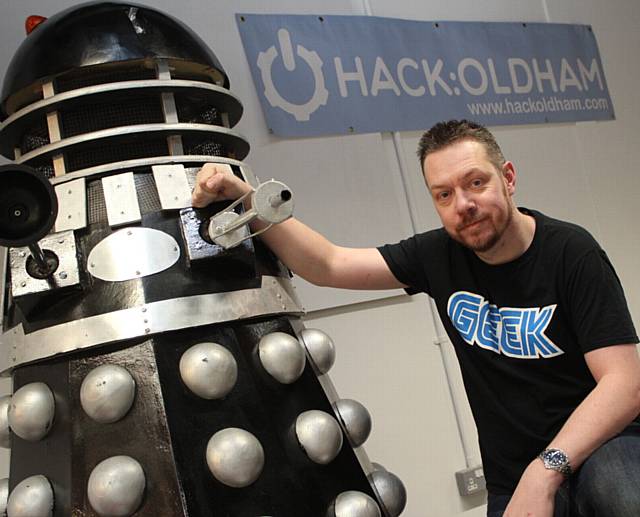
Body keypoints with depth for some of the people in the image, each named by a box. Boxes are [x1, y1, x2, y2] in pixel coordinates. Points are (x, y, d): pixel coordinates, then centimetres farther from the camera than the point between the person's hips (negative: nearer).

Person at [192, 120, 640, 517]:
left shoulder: (570, 252, -13)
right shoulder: (439, 255, -1)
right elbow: (328, 265, -2)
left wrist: (546, 469, -30)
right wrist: (244, 198, -13)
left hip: (600, 445, -3)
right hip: (511, 481, 3)